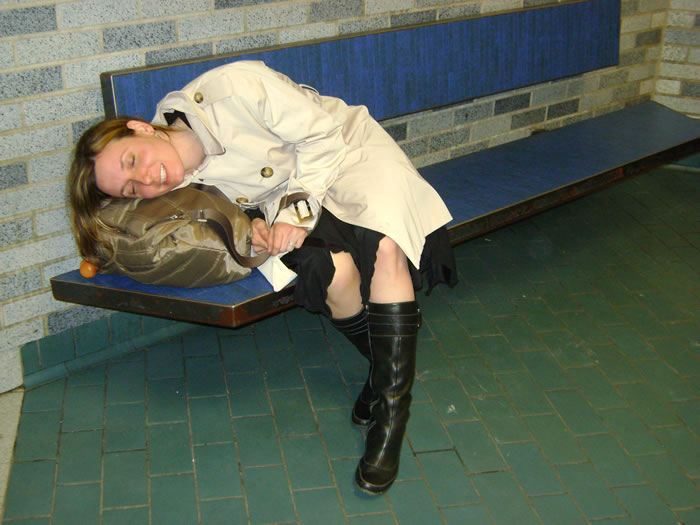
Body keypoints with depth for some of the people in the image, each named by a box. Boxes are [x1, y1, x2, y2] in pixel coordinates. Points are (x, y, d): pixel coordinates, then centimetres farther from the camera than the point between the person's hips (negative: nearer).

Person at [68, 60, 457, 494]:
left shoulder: (230, 88, -30)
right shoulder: (189, 185, -12)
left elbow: (323, 136, -21)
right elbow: (261, 199, 2)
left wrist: (297, 213, -25)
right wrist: (257, 223, -21)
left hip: (353, 154, -3)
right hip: (287, 195, 4)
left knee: (386, 247, -31)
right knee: (332, 268, -28)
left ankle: (391, 409, -23)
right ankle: (389, 364, -1)